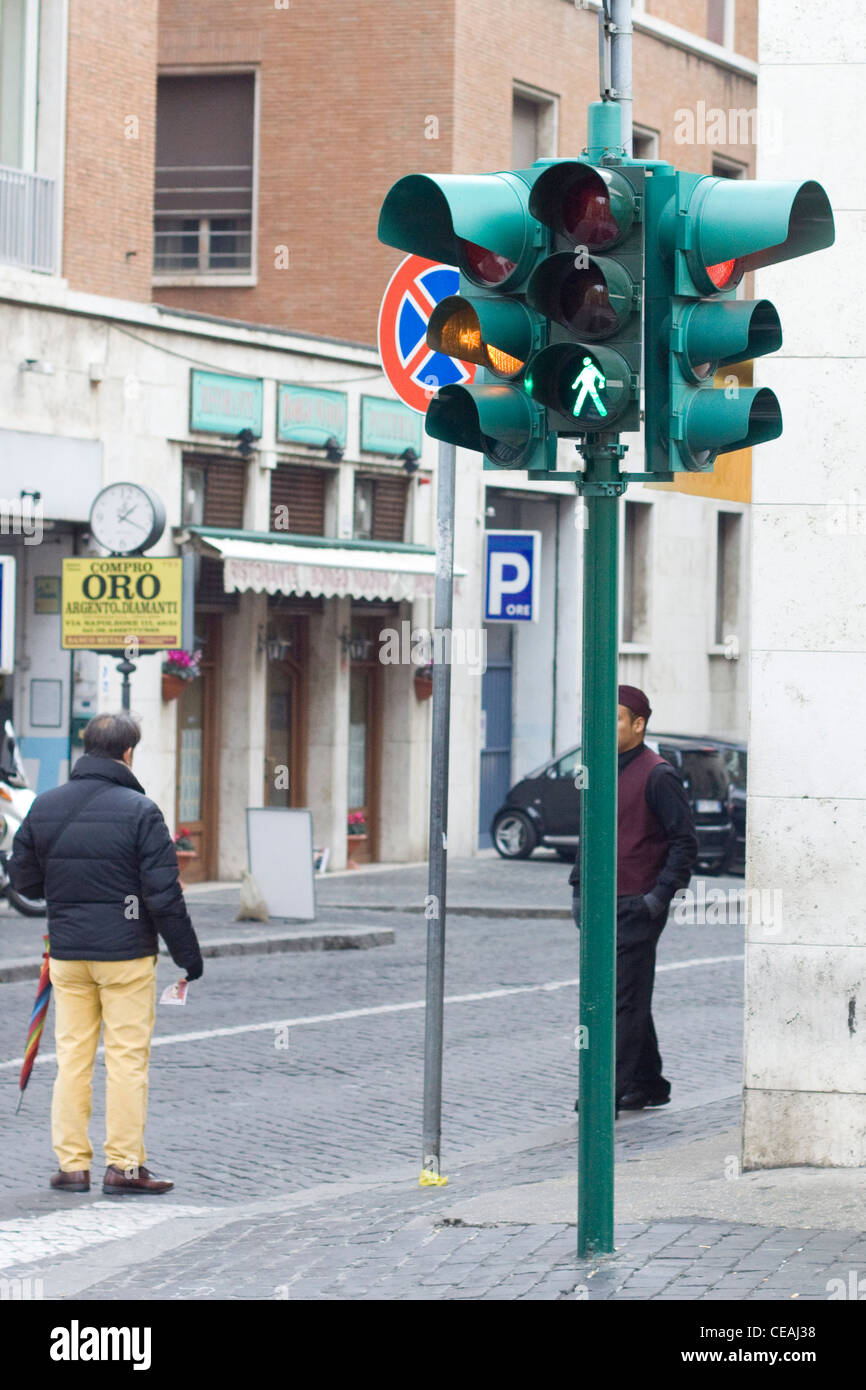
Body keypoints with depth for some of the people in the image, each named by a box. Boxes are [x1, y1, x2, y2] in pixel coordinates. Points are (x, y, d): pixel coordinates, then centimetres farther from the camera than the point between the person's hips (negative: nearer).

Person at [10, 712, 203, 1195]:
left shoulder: (45, 807, 3)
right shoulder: (140, 811, -11)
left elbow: (23, 877, 12)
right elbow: (164, 893, -12)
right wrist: (187, 952, -3)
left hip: (66, 953, 4)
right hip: (127, 953, -4)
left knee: (73, 1055, 10)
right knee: (128, 1057, 2)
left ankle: (72, 1163, 10)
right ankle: (124, 1165, 2)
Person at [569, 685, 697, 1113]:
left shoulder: (657, 776, -10)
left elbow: (686, 840, -11)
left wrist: (661, 894, -16)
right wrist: (578, 887, 16)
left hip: (637, 906, -8)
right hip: (601, 905, 8)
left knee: (624, 1000, -8)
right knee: (625, 998, 13)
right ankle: (648, 1084, 23)